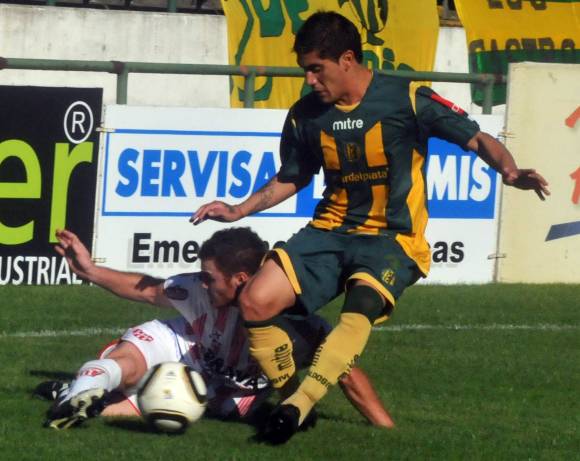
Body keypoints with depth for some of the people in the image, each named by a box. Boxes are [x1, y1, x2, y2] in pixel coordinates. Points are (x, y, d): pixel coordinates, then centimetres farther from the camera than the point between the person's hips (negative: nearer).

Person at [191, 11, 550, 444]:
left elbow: (477, 138, -6)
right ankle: (289, 393, 0)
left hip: (392, 239, -5)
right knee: (256, 301, -16)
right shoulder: (305, 115, 4)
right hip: (330, 231, 5)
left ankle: (297, 405, -41)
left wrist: (509, 170, -26)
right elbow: (290, 179, 21)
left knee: (361, 310, -35)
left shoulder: (407, 100, -9)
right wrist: (239, 210, 9)